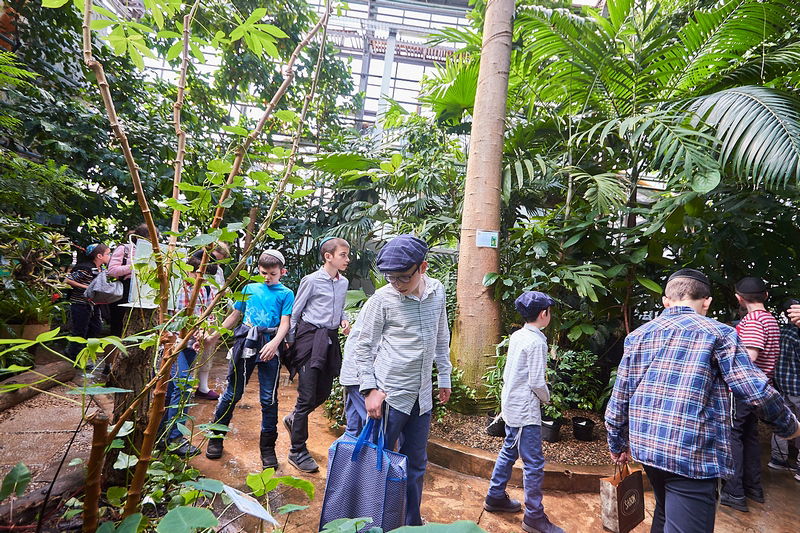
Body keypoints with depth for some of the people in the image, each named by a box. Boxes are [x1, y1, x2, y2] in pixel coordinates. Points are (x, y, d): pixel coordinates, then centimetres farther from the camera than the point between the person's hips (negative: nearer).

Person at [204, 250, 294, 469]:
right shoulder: (249, 289, 13)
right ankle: (216, 437, 29)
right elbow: (235, 315, 20)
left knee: (269, 398, 3)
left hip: (269, 348, -2)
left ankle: (267, 447, 16)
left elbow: (285, 323, -4)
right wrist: (215, 335, 17)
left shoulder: (285, 294, 5)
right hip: (245, 344, 2)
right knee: (232, 393, 10)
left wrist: (274, 343, -21)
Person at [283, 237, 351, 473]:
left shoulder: (343, 283, 8)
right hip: (310, 337, -6)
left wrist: (344, 321, 1)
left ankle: (293, 418, 42)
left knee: (323, 392, 12)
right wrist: (291, 342, 0)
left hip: (330, 339, 6)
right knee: (307, 396, -3)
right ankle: (298, 451, 13)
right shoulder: (311, 281, -9)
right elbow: (295, 312, -2)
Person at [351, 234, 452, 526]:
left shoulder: (437, 291, 0)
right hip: (388, 395, -5)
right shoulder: (381, 299, -14)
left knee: (416, 463, 18)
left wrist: (444, 376, 15)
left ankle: (412, 521, 37)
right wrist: (370, 389, -13)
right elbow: (362, 346, -7)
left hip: (422, 396, 5)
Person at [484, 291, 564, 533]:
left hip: (511, 405, 9)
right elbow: (537, 382, -19)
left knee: (509, 451, 21)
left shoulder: (516, 336, 6)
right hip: (526, 411, -9)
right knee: (534, 463, 1)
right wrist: (546, 397, -1)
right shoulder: (537, 342, -19)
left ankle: (495, 497, 34)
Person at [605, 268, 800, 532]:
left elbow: (619, 400, 8)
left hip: (646, 445, 6)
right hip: (693, 455, -5)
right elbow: (758, 391, -9)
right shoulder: (717, 333, -5)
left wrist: (617, 444, 19)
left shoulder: (637, 335, 7)